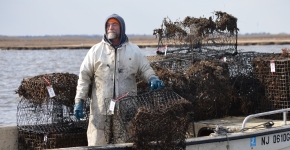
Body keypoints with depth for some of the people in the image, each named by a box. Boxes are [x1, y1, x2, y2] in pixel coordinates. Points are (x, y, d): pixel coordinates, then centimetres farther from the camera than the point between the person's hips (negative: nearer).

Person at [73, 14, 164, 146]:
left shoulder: (134, 50, 8)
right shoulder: (96, 51, 5)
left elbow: (145, 69, 15)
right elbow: (84, 76, 5)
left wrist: (153, 79, -9)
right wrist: (79, 100, -1)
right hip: (101, 109, -1)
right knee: (98, 141, -3)